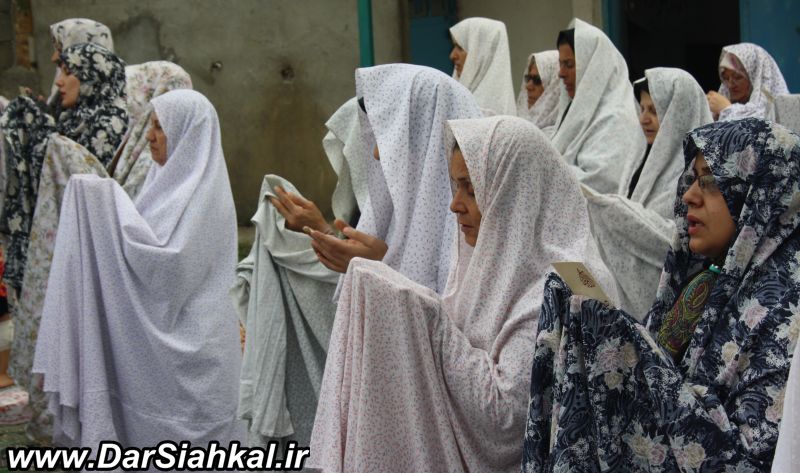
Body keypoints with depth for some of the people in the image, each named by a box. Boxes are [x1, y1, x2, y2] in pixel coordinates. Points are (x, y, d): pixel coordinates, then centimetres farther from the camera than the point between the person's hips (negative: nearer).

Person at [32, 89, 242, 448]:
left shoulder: (201, 191, -15)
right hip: (160, 341, 9)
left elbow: (165, 258, -25)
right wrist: (109, 202, 5)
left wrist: (111, 203, -19)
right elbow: (146, 241, 18)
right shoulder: (174, 182, 12)